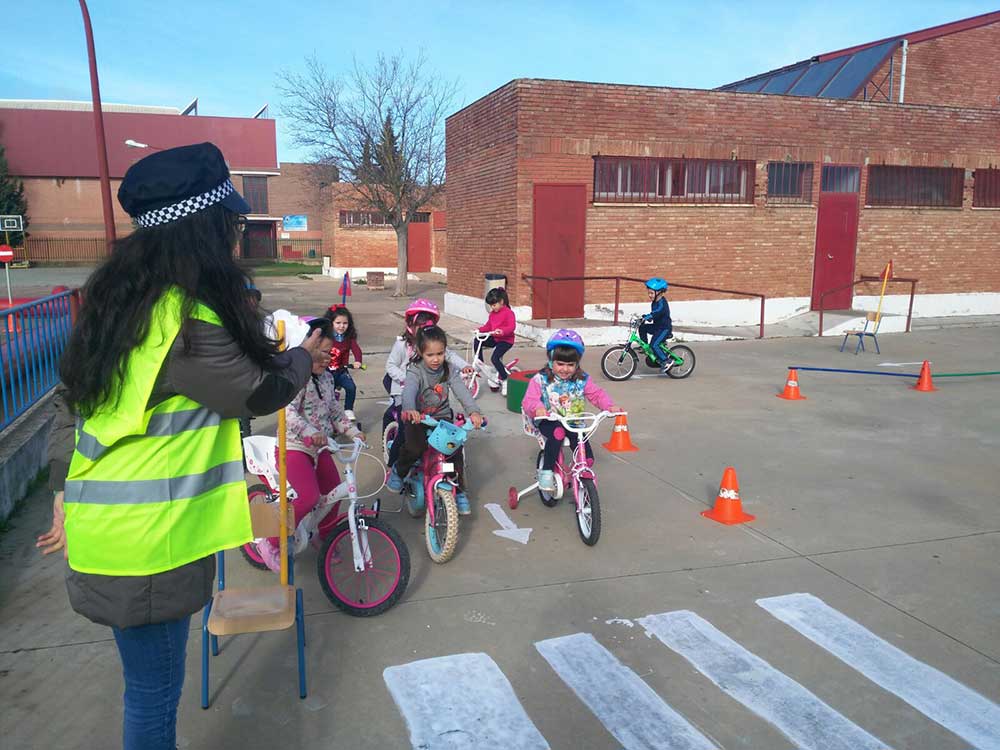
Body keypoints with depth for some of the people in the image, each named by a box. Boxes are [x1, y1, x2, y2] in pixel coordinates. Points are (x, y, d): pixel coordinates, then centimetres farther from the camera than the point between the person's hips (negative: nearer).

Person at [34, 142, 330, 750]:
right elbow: (260, 391, -12)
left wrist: (68, 493, 18)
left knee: (154, 687, 25)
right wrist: (305, 358, 8)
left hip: (105, 515, 9)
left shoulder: (124, 299, 5)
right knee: (155, 693, 11)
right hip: (145, 546, -9)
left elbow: (73, 398, 12)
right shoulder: (186, 323, -25)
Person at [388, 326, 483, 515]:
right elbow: (409, 391, -35)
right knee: (414, 448, -28)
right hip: (418, 418, -3)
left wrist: (474, 411, -37)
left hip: (443, 417, 3)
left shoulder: (449, 370, -4)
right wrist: (409, 409, -58)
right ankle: (399, 471, 7)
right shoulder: (415, 371, -14)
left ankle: (459, 492, 6)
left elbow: (461, 391, -18)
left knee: (456, 449, -16)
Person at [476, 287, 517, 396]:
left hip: (505, 340, -8)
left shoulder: (508, 313, -14)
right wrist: (480, 330, 0)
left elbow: (512, 326, -27)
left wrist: (502, 331, -44)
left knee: (495, 358, -26)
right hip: (494, 338, 8)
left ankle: (505, 380, -10)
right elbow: (488, 326, 17)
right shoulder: (492, 313, 10)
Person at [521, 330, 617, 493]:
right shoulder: (541, 379, -7)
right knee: (557, 433, -37)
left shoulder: (582, 380, 2)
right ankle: (546, 472, -22)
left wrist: (609, 406, -17)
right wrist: (537, 408, -37)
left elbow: (597, 394, 3)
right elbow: (529, 401, -13)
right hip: (549, 422, -2)